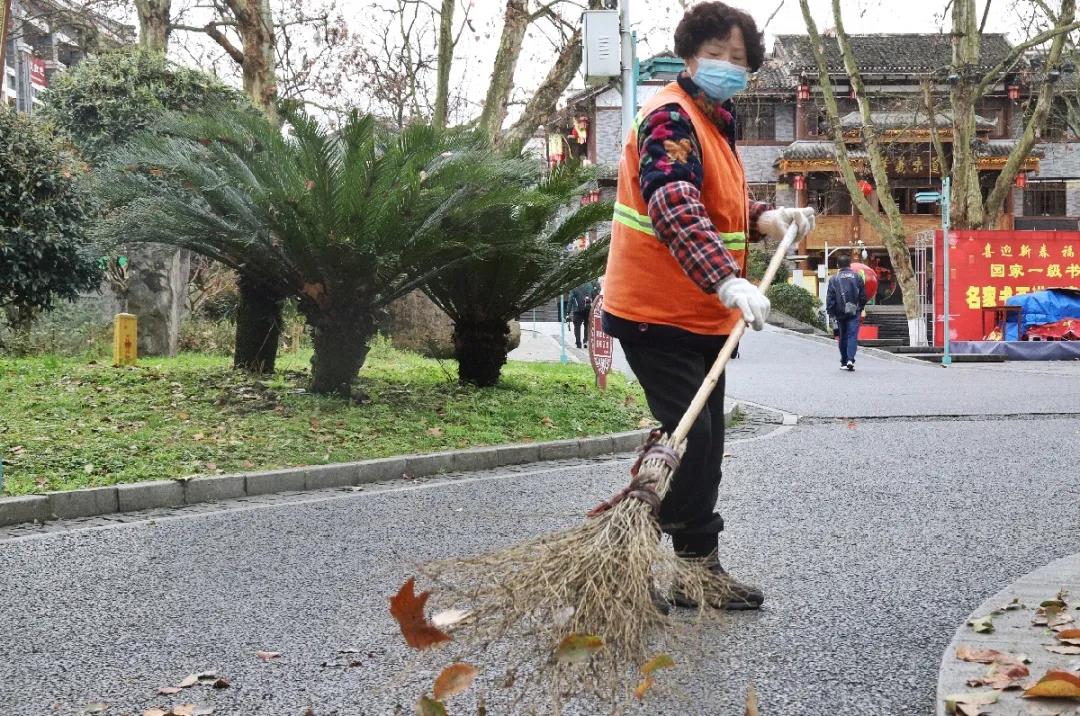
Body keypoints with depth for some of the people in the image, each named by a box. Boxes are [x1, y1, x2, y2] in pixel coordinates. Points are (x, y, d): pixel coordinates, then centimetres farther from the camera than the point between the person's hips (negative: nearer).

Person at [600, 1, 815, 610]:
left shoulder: (715, 123, 15)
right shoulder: (671, 119, -17)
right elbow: (674, 207, -35)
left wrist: (768, 218, 6)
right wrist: (728, 281, -46)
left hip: (702, 314, 10)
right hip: (659, 313, -10)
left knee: (705, 440, 14)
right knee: (691, 437, -9)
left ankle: (697, 567, 24)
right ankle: (699, 565, 0)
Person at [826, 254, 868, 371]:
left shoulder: (834, 279, -1)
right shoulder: (857, 277, 2)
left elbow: (830, 298, -4)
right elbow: (863, 296, 7)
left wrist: (831, 313, -1)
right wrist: (860, 308, 20)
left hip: (840, 313, 1)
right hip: (854, 313, -1)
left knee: (843, 337, 12)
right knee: (852, 336, -4)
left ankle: (844, 362, 18)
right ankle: (850, 360, -21)